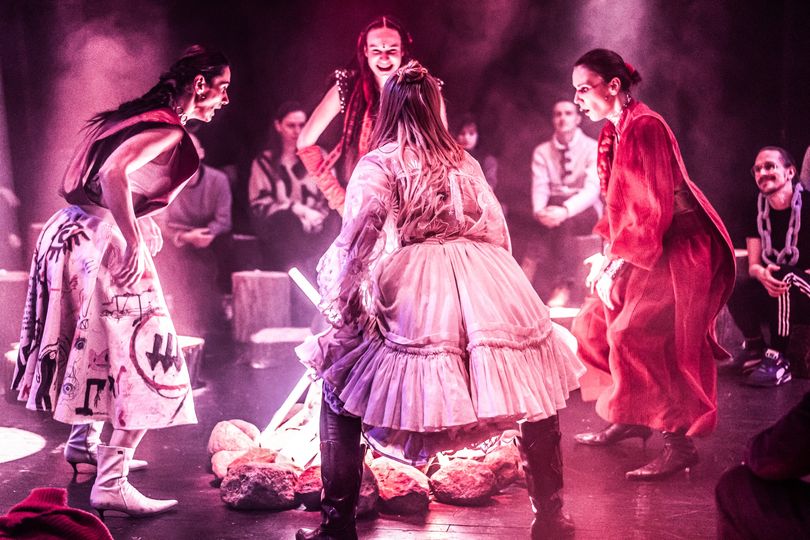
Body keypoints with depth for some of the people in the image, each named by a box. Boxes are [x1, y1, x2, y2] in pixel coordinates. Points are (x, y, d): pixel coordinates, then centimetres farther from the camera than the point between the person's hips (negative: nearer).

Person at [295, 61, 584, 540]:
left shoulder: (379, 165, 5)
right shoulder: (464, 161, 18)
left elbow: (357, 242, -5)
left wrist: (341, 305, 3)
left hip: (415, 289, -4)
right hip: (488, 283, 4)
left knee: (340, 390, 8)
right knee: (538, 395, 18)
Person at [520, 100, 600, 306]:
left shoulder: (592, 148, -1)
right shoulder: (542, 152, 8)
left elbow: (592, 189, -16)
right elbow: (539, 188, -5)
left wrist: (566, 209, -36)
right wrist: (539, 211, -30)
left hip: (586, 212, -2)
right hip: (553, 210, 2)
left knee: (561, 216, -35)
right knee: (552, 217, -33)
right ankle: (563, 284, -36)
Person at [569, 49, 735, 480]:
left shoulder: (644, 126, -17)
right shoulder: (614, 132, 11)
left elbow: (653, 208, -21)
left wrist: (617, 266, -18)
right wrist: (609, 256, 4)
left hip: (680, 246, -10)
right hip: (650, 249, 10)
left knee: (634, 334, -18)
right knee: (595, 324, 9)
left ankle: (680, 444, -11)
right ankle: (630, 418, 23)